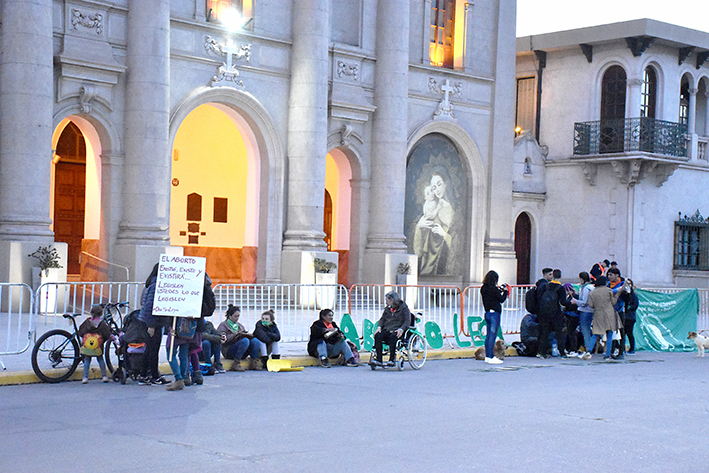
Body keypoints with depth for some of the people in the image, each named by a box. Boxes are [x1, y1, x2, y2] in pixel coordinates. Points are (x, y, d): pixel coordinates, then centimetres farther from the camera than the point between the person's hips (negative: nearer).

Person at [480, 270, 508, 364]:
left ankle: (487, 356, 17)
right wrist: (505, 291, 8)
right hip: (494, 313, -8)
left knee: (488, 335, 13)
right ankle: (491, 357, -4)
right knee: (492, 335, -5)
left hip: (487, 313, 8)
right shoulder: (493, 289, -16)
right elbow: (501, 299, -6)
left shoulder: (483, 288, 7)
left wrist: (499, 290, 14)